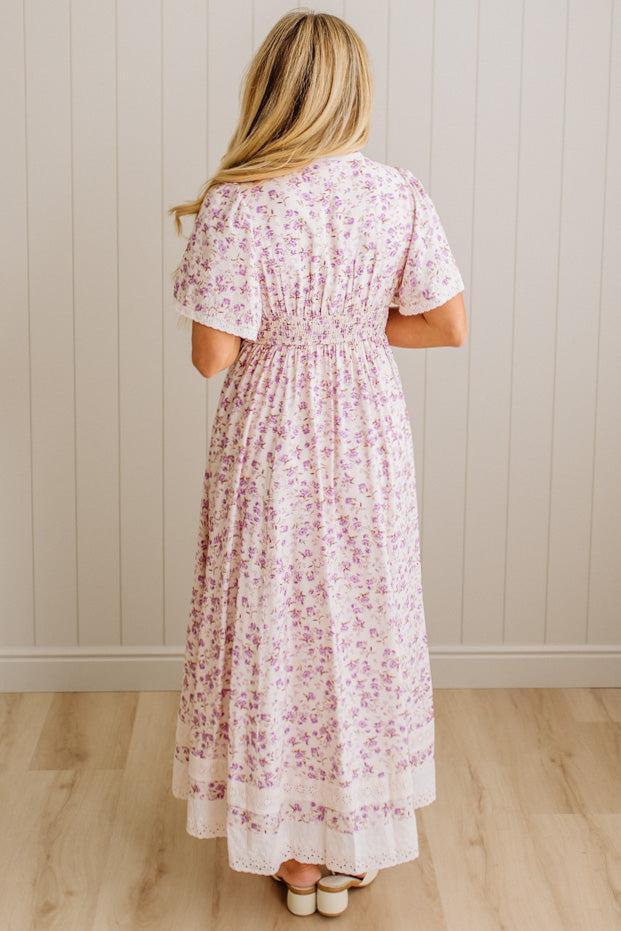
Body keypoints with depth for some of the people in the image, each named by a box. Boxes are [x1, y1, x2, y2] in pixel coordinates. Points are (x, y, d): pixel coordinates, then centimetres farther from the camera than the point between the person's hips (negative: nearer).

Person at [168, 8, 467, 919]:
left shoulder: (236, 205, -18)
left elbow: (213, 355, -18)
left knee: (281, 624, 11)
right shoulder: (401, 194, -7)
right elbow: (449, 325, -4)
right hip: (368, 433, 4)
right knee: (365, 620, 18)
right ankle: (358, 839, 33)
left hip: (273, 441, -3)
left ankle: (302, 853, 24)